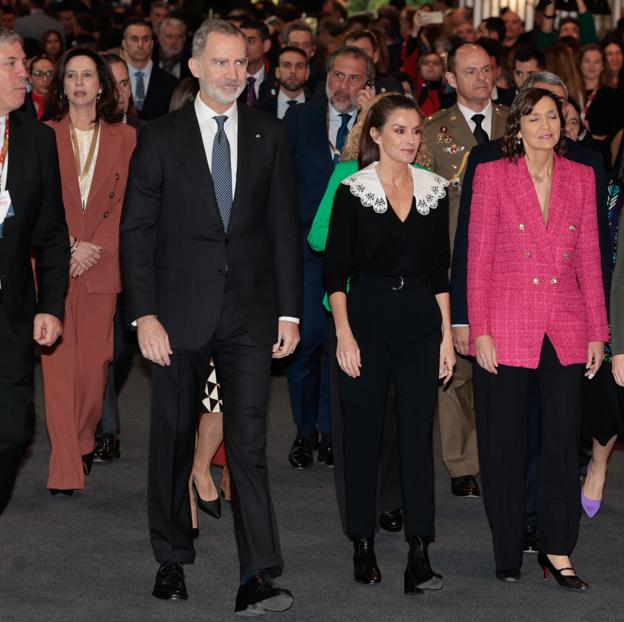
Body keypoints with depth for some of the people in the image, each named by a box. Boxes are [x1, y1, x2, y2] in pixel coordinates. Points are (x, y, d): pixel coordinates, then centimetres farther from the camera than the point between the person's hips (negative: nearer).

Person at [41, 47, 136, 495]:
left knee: (95, 362, 0)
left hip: (101, 265, 1)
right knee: (58, 364, -6)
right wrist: (67, 248, -10)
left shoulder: (124, 138, 7)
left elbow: (126, 202, 3)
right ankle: (65, 470, -5)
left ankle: (84, 441, 25)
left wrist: (93, 247, -9)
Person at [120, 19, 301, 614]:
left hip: (249, 313, 0)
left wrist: (289, 311, 2)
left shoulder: (269, 136, 6)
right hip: (180, 313, 0)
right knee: (173, 440, 10)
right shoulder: (160, 138, 0)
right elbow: (136, 231, -1)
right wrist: (145, 314, -9)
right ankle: (171, 560, 25)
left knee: (248, 442, -6)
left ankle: (258, 577, -9)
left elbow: (284, 228, 8)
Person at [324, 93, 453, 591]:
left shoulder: (434, 191, 7)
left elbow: (440, 269, 11)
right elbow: (335, 270, -3)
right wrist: (344, 335, -11)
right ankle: (363, 545, 14)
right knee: (364, 433, 3)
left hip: (420, 321, 2)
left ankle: (419, 553, -2)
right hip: (367, 318, -2)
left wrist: (447, 335, 6)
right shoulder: (353, 192, -2)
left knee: (418, 432, -1)